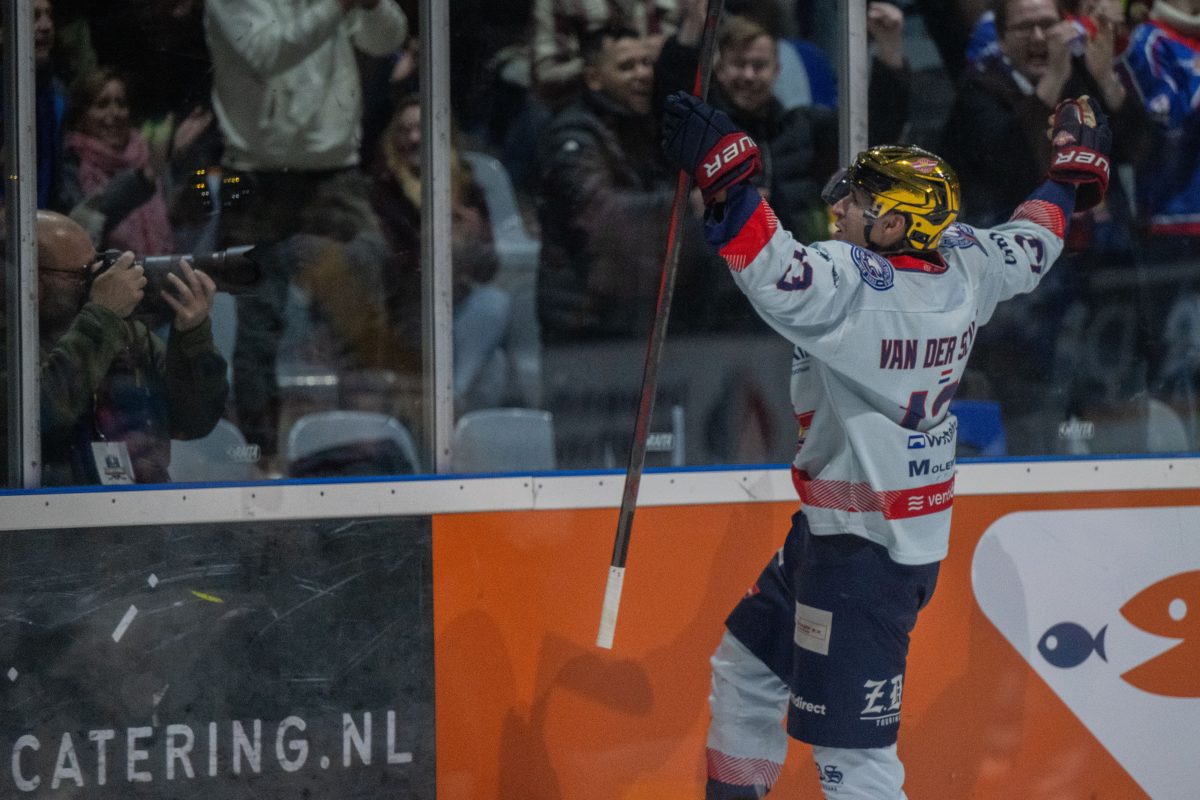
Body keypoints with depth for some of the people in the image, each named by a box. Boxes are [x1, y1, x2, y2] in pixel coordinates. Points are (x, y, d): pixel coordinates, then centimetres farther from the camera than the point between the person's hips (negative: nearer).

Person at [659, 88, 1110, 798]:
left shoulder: (858, 289, -24)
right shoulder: (962, 270, 1)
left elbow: (779, 274, -42)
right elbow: (1032, 245, 20)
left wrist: (725, 176, -43)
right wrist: (1075, 169, 36)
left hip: (864, 551, -10)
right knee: (748, 666, 23)